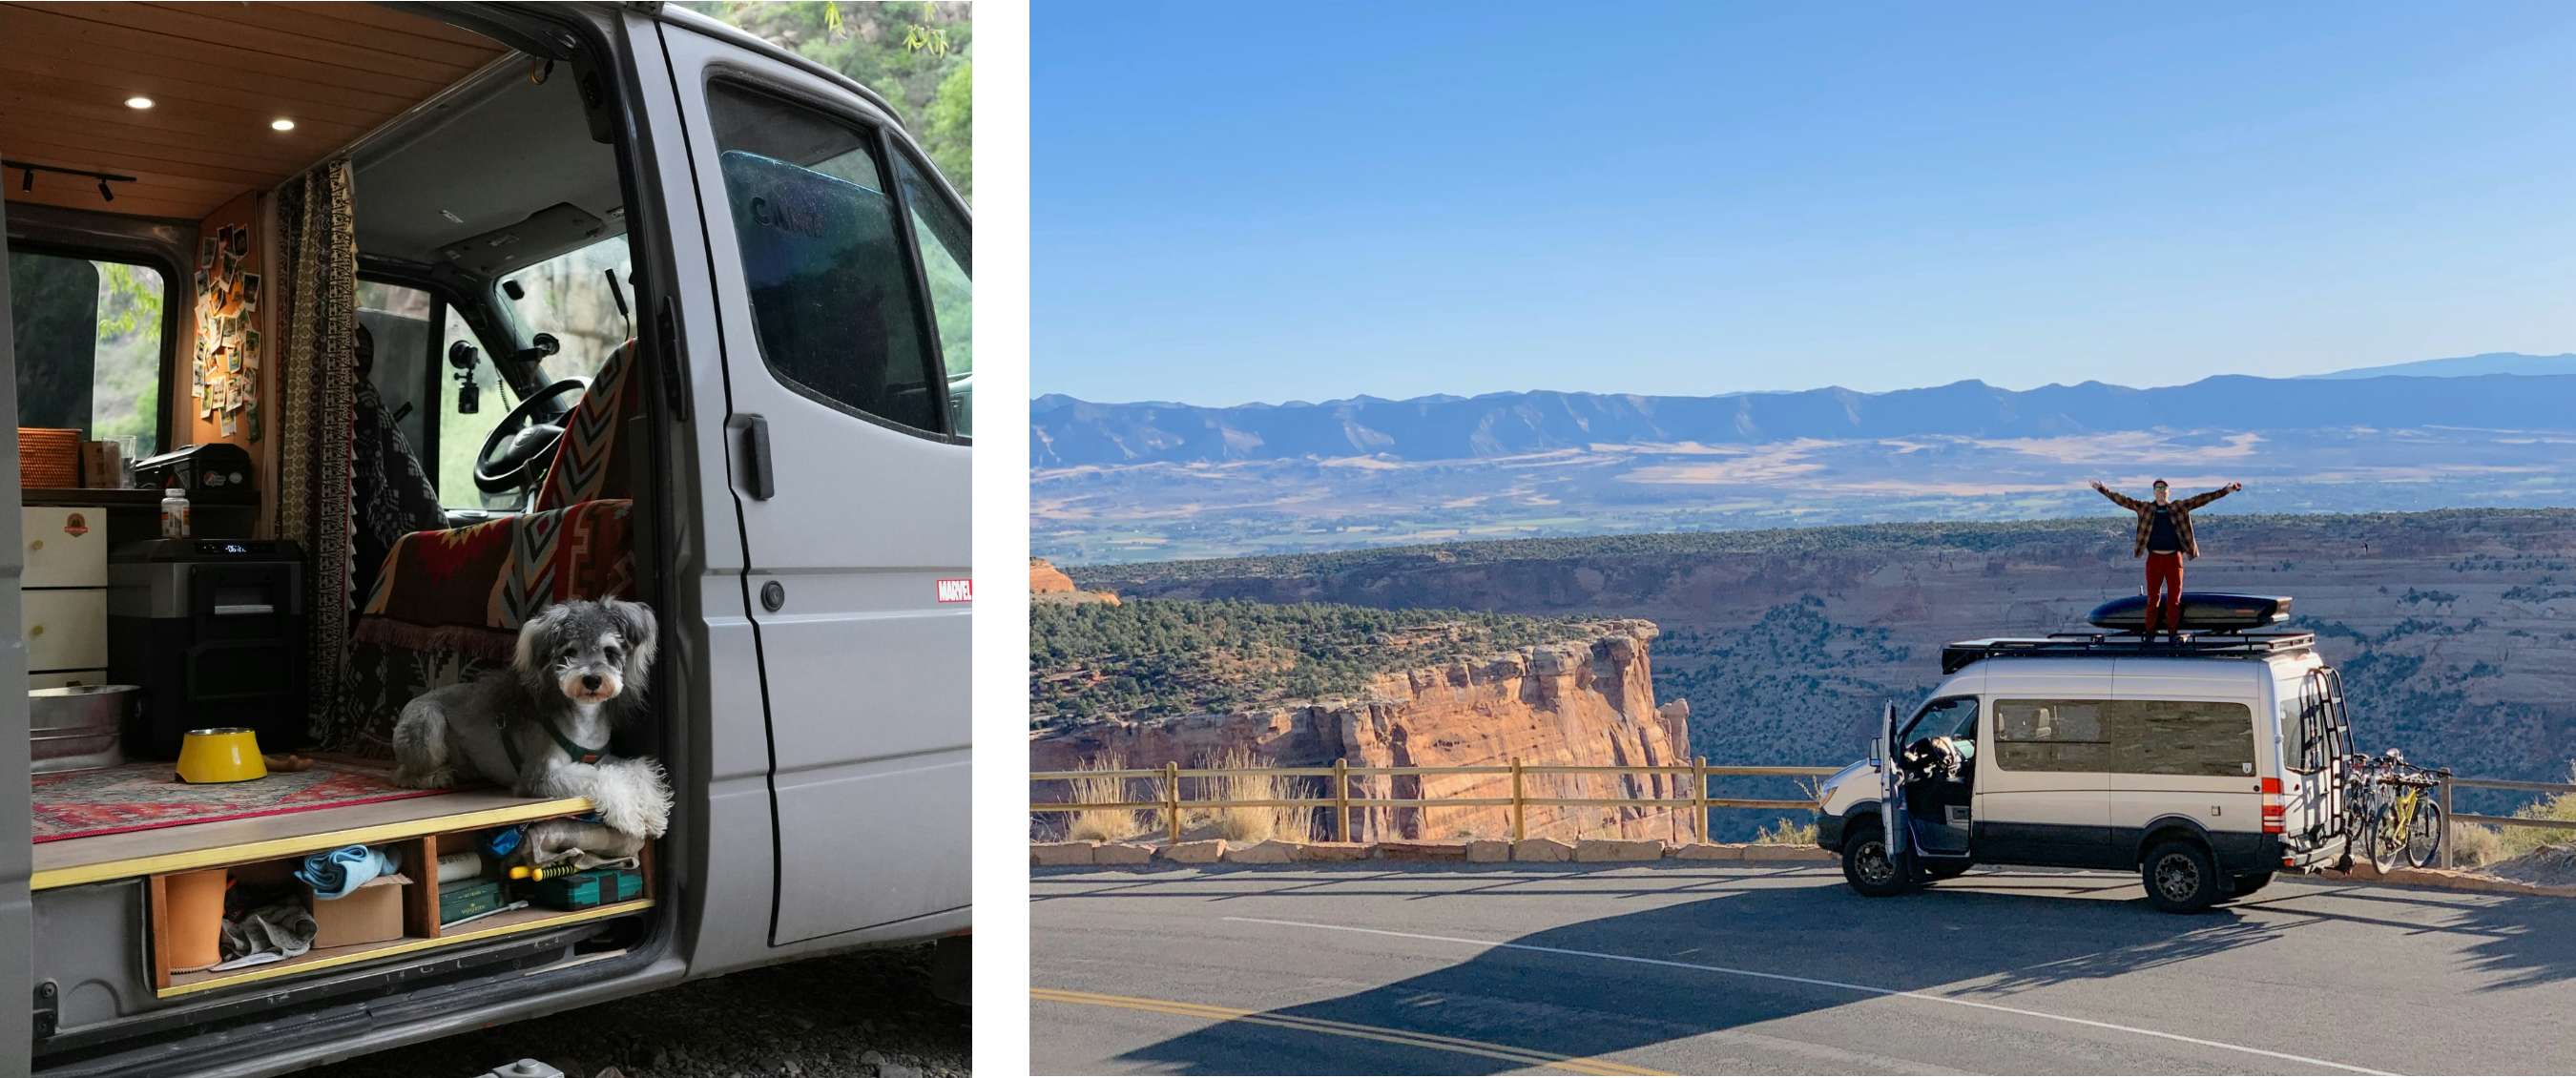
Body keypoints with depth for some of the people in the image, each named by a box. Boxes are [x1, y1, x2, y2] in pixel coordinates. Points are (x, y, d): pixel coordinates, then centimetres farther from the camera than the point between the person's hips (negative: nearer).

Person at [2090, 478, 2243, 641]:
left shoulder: (2180, 507, 5)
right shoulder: (2145, 508, 4)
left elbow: (2201, 499, 0)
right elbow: (2123, 500, 1)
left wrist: (2226, 490, -6)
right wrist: (2103, 489, -6)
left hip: (2174, 558, 0)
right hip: (2154, 558, 0)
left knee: (2174, 597, 3)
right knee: (2153, 597, 4)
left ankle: (2173, 633, 11)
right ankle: (2150, 633, 10)